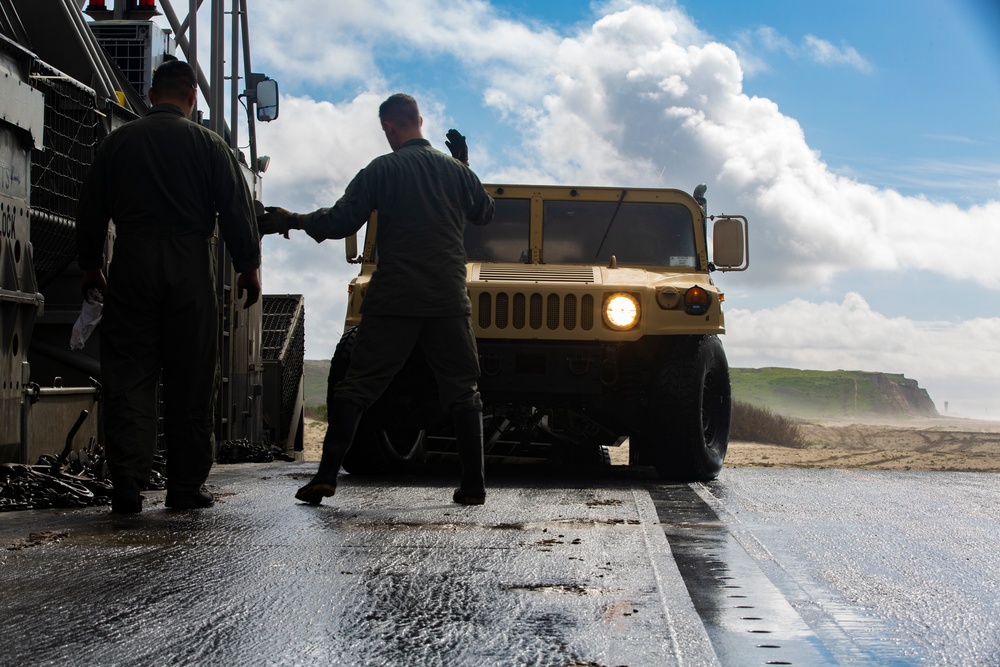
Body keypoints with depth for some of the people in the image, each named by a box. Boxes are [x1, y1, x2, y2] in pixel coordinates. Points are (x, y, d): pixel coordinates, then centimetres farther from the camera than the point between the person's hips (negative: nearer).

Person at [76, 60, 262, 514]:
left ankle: (127, 485, -7)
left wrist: (90, 266, 23)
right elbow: (238, 211, -1)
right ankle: (186, 486, 8)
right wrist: (249, 268, 9)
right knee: (191, 383, 5)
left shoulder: (117, 142, 7)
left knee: (128, 379, 2)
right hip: (191, 271, -1)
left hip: (130, 272, 1)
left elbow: (90, 212, 11)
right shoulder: (208, 145, 1)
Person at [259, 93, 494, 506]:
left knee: (355, 387, 4)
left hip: (393, 301, -2)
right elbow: (485, 213, 26)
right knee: (463, 392, 9)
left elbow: (340, 223, -8)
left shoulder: (382, 170, -2)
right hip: (448, 301, 2)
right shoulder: (454, 170, 8)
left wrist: (292, 221, 5)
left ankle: (326, 476, -3)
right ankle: (473, 484, 3)